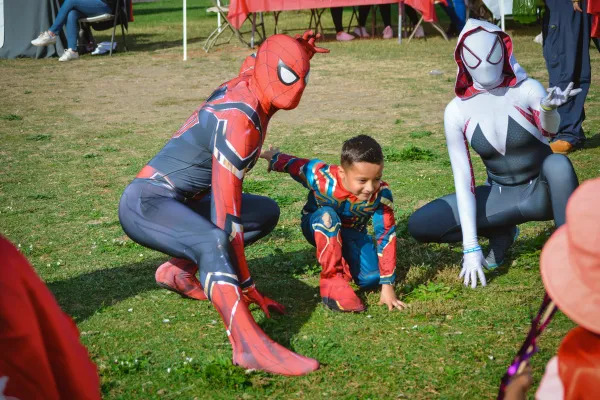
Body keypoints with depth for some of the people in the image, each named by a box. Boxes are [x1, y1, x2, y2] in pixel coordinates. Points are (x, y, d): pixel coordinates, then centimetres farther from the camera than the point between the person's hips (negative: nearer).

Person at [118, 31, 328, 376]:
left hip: (183, 200, 11)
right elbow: (227, 214, -26)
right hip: (146, 203, -11)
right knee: (212, 242, -38)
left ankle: (179, 269, 6)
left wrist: (299, 50, 15)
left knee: (267, 212, 15)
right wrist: (247, 286, -23)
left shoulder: (248, 84, 4)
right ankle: (250, 345, -58)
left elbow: (255, 60, 34)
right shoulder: (237, 122, -24)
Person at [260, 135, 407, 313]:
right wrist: (275, 158, 7)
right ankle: (332, 278, -31)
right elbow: (295, 164, -16)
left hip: (352, 232, 2)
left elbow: (386, 236, -28)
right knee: (328, 215, -38)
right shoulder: (322, 178, -37)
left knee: (371, 279, -22)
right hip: (319, 227, -2)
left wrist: (387, 285, -28)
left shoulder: (381, 194, -33)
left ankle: (344, 260, 12)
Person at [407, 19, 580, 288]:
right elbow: (462, 179, -12)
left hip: (543, 190, -2)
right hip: (500, 194, 3)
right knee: (420, 224, -15)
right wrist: (471, 247, -19)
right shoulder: (457, 111, -11)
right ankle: (502, 233, 7)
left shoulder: (525, 89, -17)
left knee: (558, 162, -38)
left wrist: (549, 108, -62)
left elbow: (548, 130, -37)